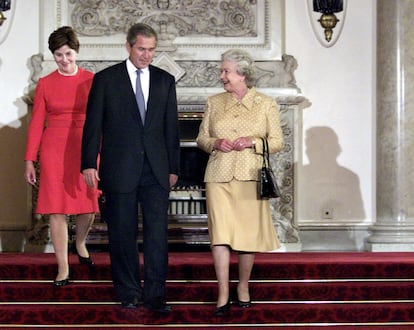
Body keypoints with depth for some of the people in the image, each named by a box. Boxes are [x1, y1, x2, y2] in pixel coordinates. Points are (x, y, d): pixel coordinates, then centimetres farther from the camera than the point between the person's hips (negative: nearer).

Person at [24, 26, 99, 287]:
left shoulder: (91, 80, 3)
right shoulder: (45, 84, 5)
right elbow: (36, 123, 5)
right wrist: (30, 160, 1)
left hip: (85, 149, 0)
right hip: (54, 150, 0)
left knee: (89, 206, 4)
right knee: (57, 209, -1)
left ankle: (80, 243, 37)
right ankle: (63, 268, 5)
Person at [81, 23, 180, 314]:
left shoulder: (165, 80, 10)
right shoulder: (106, 79, 3)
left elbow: (171, 127, 12)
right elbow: (93, 125, 1)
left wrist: (173, 167, 10)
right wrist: (89, 164, -6)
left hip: (156, 170, 2)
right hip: (120, 170, -2)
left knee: (158, 233, -2)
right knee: (123, 235, 4)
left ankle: (156, 295, 4)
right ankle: (129, 294, 14)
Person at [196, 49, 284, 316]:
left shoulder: (266, 104, 5)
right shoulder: (214, 103, 12)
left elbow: (277, 142, 4)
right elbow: (201, 138, 15)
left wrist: (252, 142, -12)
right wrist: (215, 143, -7)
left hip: (250, 176, -1)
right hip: (219, 176, 1)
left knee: (249, 234, 3)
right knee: (220, 233, -8)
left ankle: (243, 287, 22)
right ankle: (223, 295, -6)